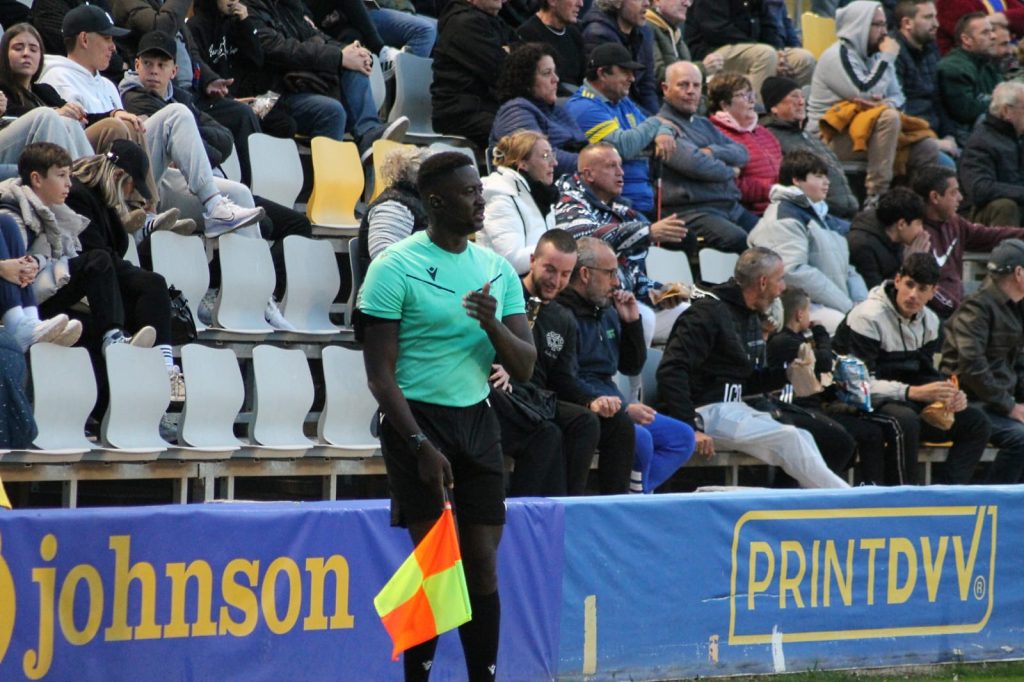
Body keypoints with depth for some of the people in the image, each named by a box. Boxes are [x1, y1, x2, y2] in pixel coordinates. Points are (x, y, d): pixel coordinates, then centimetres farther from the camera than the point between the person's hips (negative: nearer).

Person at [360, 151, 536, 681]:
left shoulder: (497, 270, 9)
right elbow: (380, 376, -9)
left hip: (476, 419, 5)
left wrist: (492, 324, -12)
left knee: (482, 564, 2)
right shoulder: (395, 268, -7)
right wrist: (420, 445, -18)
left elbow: (524, 368, 8)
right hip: (417, 420, -5)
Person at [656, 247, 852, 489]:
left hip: (734, 407, 9)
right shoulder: (709, 312, -13)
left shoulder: (750, 318, 17)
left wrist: (786, 374, 2)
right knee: (788, 438, -20)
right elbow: (671, 371, -21)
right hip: (703, 412, -9)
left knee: (803, 437, -12)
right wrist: (689, 428, -27)